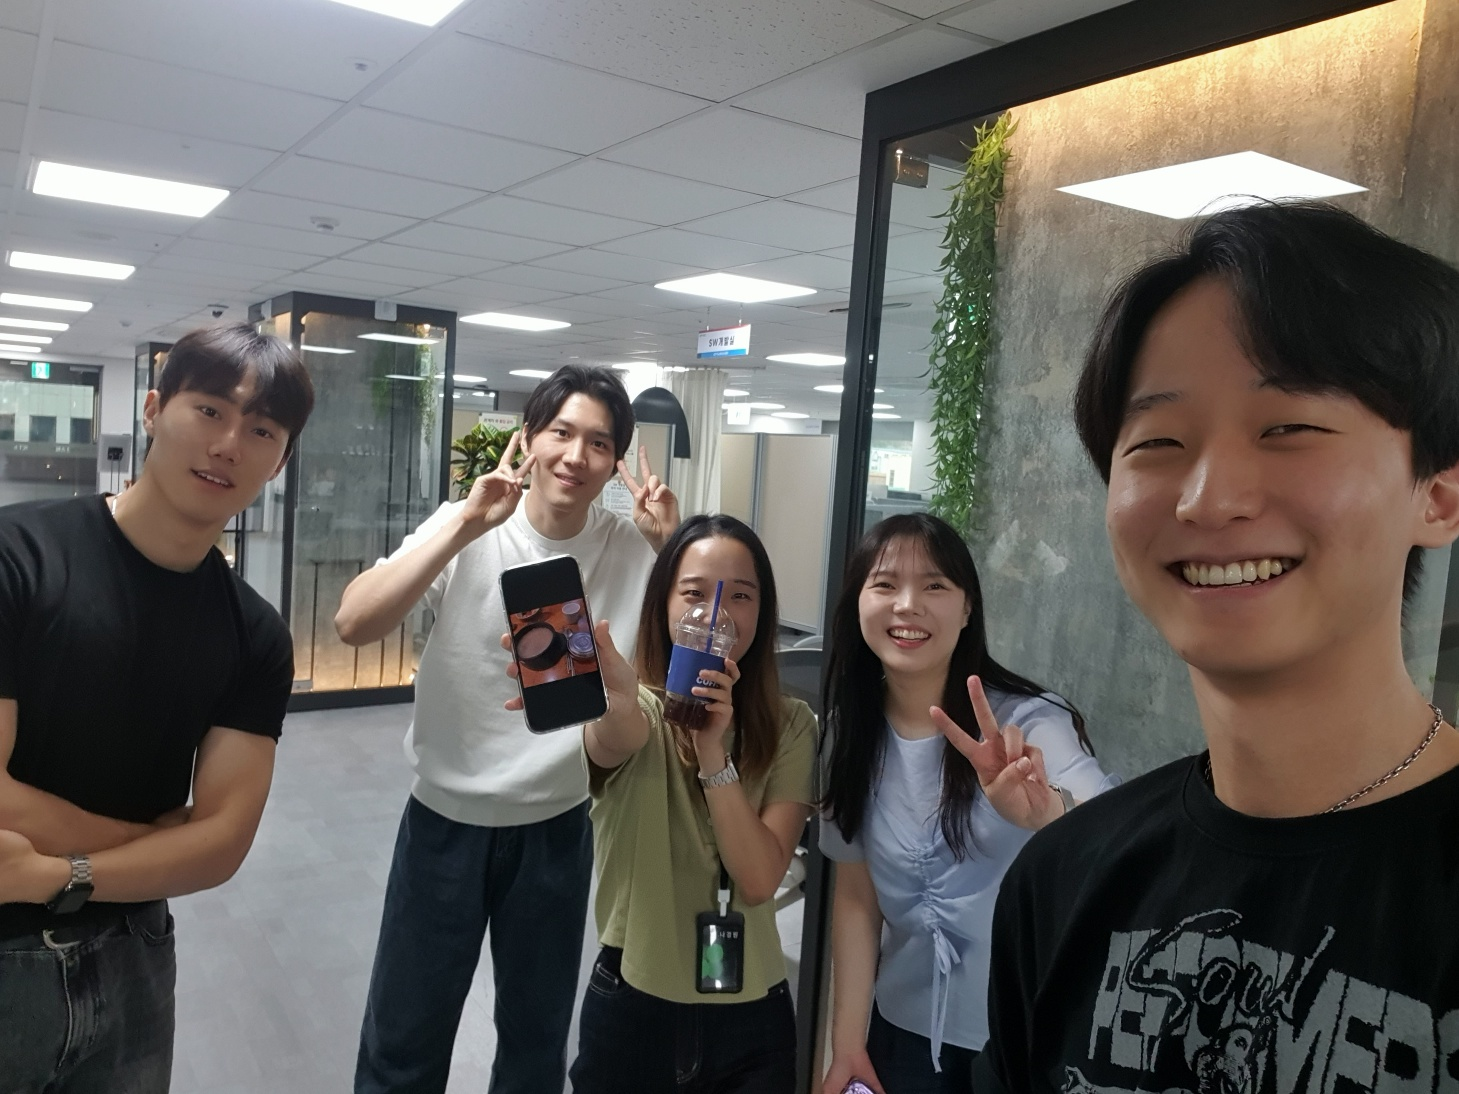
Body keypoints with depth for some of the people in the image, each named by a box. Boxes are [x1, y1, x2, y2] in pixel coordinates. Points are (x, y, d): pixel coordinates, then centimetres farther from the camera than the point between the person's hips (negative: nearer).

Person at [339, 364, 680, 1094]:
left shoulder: (630, 550, -7)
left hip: (556, 828, 1)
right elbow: (353, 624, -24)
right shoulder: (465, 529, -12)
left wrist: (673, 547, -19)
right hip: (445, 821, -1)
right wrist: (465, 526, -30)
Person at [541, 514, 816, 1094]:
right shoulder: (636, 710, -10)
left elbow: (759, 879, -14)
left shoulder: (790, 726, -5)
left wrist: (713, 748, -26)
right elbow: (613, 742, -35)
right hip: (632, 1009, -1)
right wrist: (614, 701, -57)